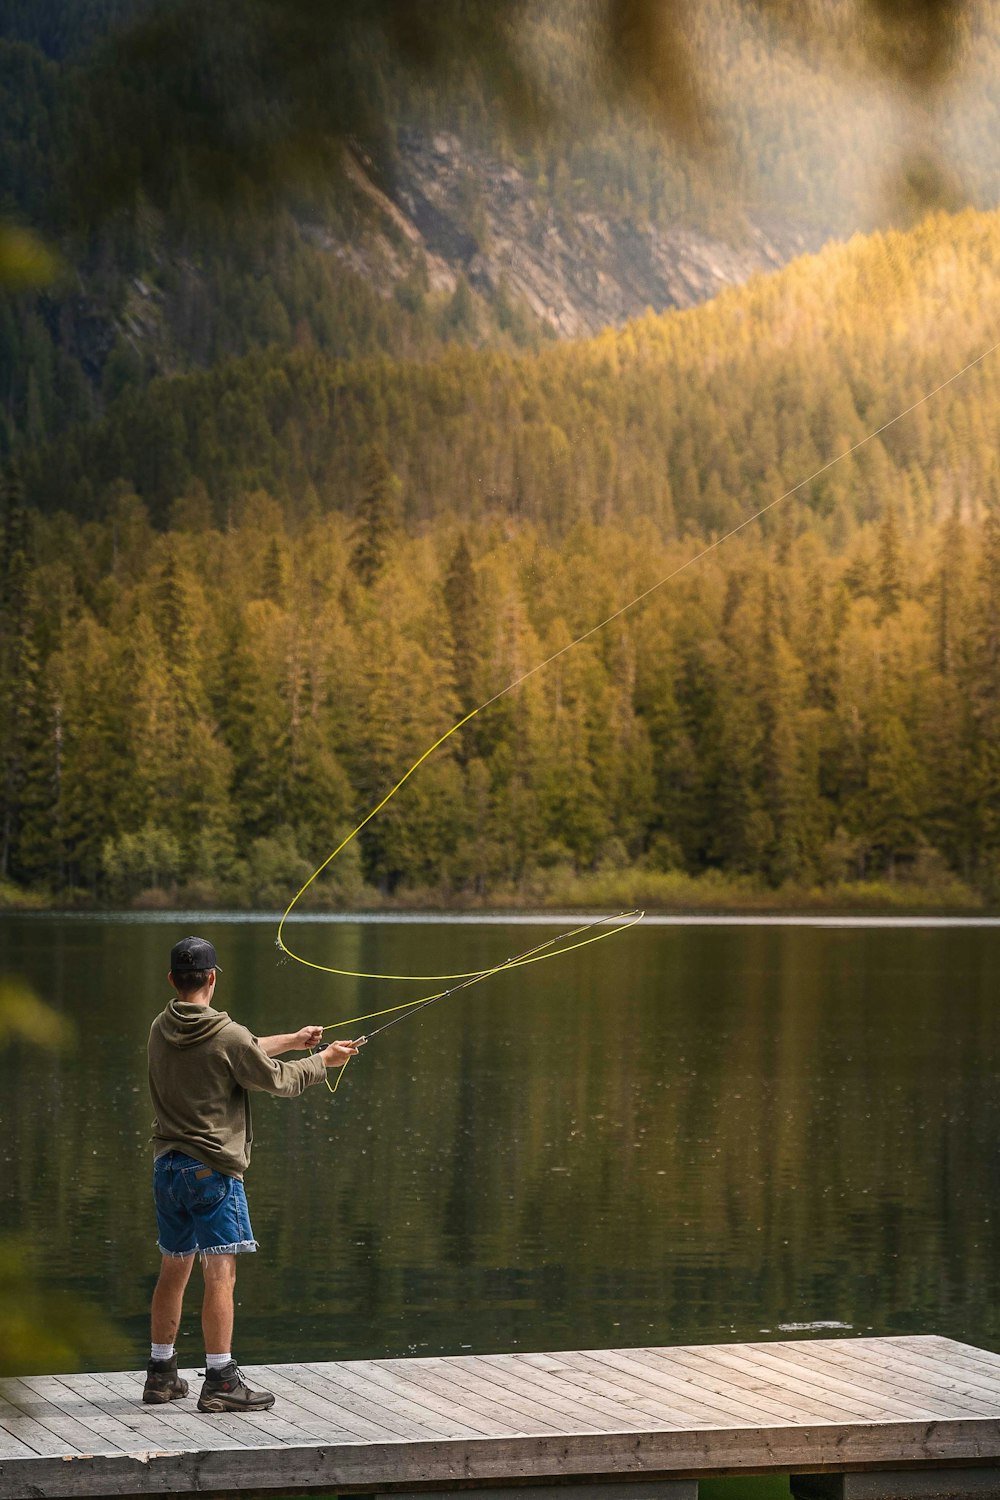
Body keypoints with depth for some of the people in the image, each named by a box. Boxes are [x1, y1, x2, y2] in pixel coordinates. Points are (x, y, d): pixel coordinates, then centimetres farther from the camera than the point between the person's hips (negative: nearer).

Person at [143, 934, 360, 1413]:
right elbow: (279, 1081, -4)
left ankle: (160, 1374, 23)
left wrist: (292, 1040, 26)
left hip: (167, 1166, 7)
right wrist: (323, 1060, 12)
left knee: (173, 1270, 17)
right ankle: (221, 1382, -6)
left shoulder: (161, 1030, 6)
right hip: (213, 1168, -7)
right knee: (220, 1274, -5)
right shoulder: (226, 1034, -15)